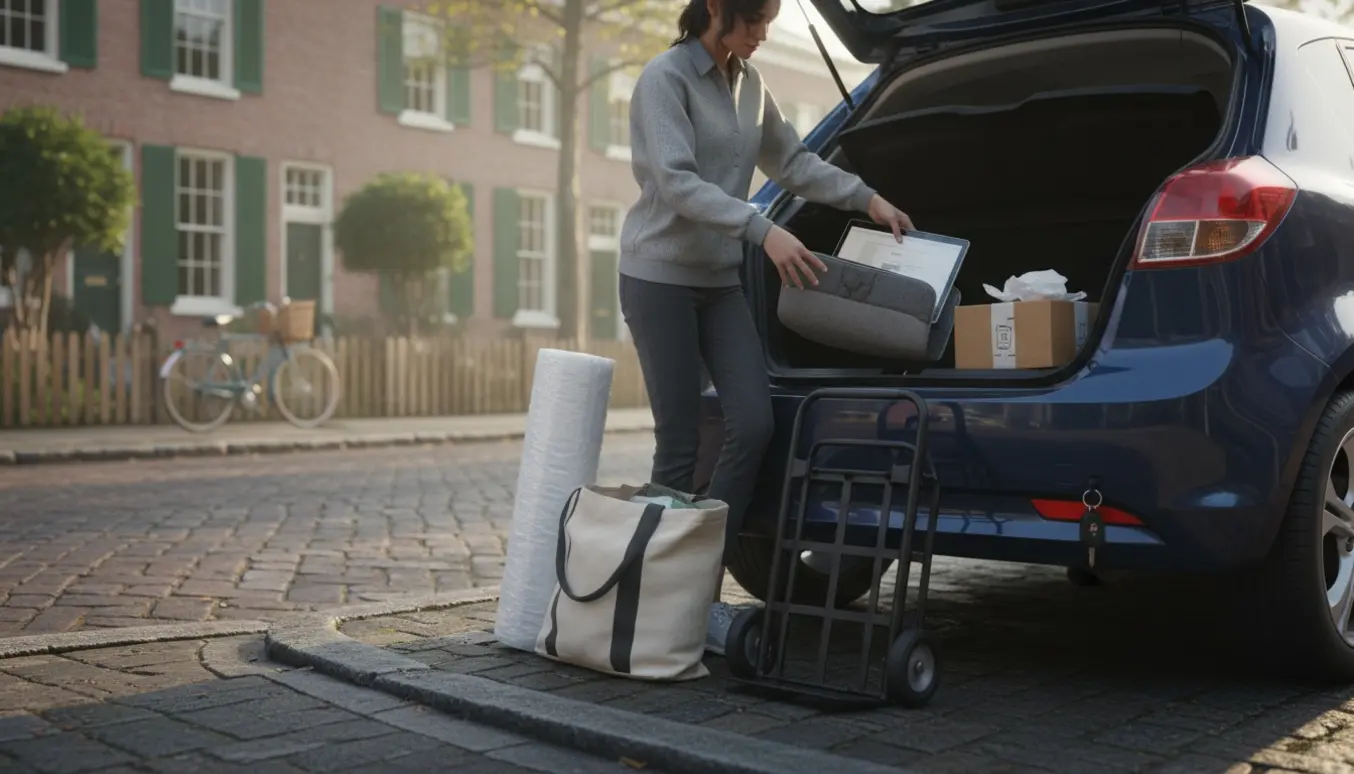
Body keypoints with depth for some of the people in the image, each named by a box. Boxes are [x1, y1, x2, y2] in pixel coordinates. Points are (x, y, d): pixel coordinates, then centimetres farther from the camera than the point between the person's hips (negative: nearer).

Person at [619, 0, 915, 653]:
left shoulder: (748, 84, 11)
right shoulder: (665, 78, -10)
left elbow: (791, 161, 22)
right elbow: (675, 182, -21)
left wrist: (865, 198, 12)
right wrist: (763, 231, -31)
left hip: (720, 280, 7)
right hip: (659, 277, -6)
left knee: (753, 425, -6)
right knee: (679, 444, -5)